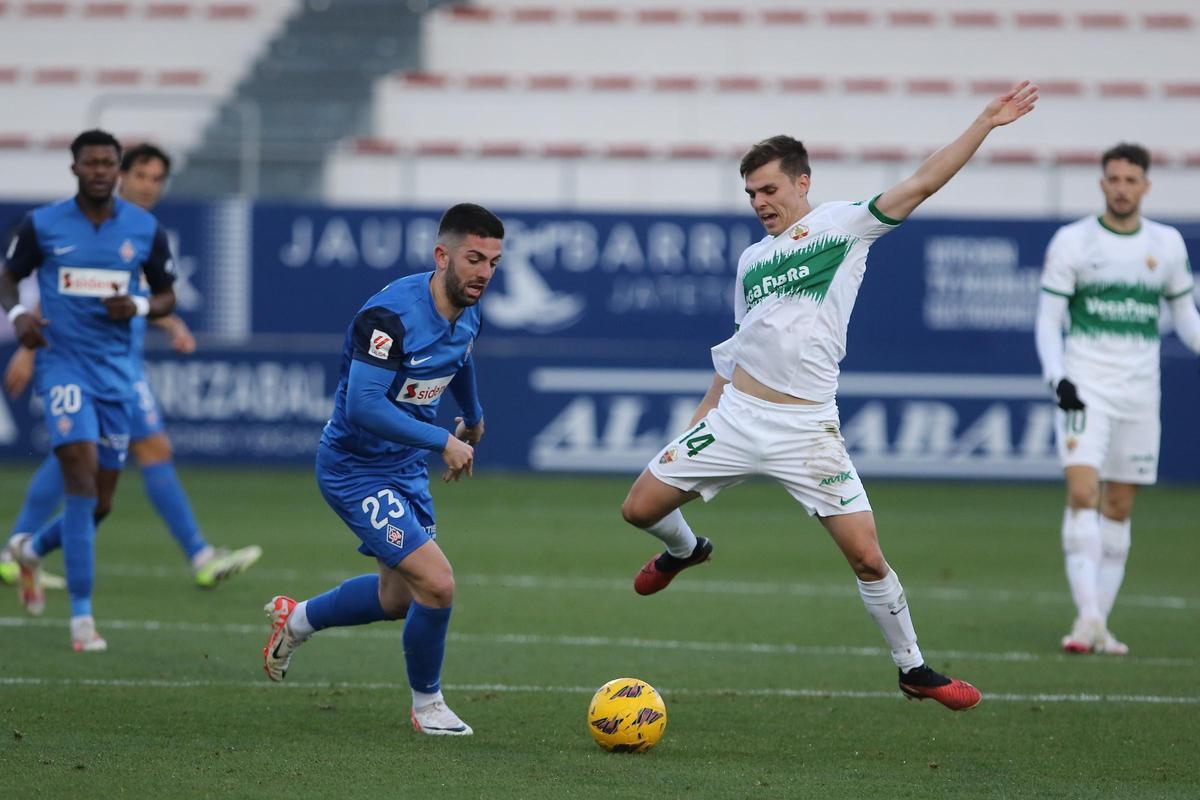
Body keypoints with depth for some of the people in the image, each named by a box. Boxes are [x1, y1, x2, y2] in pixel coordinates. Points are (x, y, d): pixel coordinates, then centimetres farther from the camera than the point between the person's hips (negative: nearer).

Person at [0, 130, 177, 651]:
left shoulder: (145, 230, 3)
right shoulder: (42, 225, -1)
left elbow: (167, 296, 13)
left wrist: (138, 307, -10)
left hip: (116, 373, 4)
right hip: (63, 365, -3)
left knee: (100, 504, 8)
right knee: (82, 472, -21)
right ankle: (81, 613, -17)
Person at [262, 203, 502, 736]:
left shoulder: (467, 314, -1)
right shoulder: (391, 315, -28)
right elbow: (363, 406, -32)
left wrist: (472, 415, 40)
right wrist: (443, 441, -28)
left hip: (406, 467, 9)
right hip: (358, 469, -9)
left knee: (398, 599, 20)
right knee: (437, 584, -17)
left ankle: (296, 619, 46)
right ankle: (426, 704, 7)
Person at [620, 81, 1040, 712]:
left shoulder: (845, 224, 1)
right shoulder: (751, 259, 16)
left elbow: (922, 184, -7)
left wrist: (986, 122, -15)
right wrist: (700, 420, 23)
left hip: (807, 428, -4)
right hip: (737, 415, 4)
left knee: (866, 555, -8)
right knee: (640, 509, 0)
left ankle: (913, 669, 9)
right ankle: (684, 550, 35)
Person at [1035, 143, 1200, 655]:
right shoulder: (1072, 242, -1)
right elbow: (1048, 319, -1)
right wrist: (1057, 378, -15)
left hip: (1139, 391, 3)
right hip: (1084, 384, -3)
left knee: (1119, 507, 5)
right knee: (1082, 492, -18)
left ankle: (1099, 624, 11)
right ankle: (1086, 617, -24)